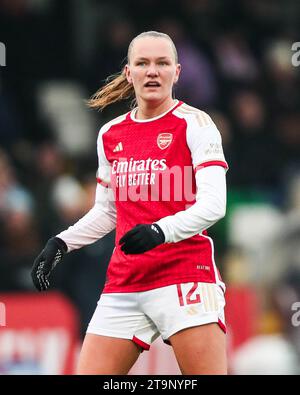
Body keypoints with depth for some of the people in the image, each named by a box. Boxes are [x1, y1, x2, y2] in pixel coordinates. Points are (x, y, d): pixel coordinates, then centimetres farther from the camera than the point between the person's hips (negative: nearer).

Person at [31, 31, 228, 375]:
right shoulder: (110, 135, 14)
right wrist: (62, 243, 11)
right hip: (123, 284, 5)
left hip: (185, 275, -5)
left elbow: (213, 205, -14)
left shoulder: (194, 124, -3)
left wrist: (161, 231, -29)